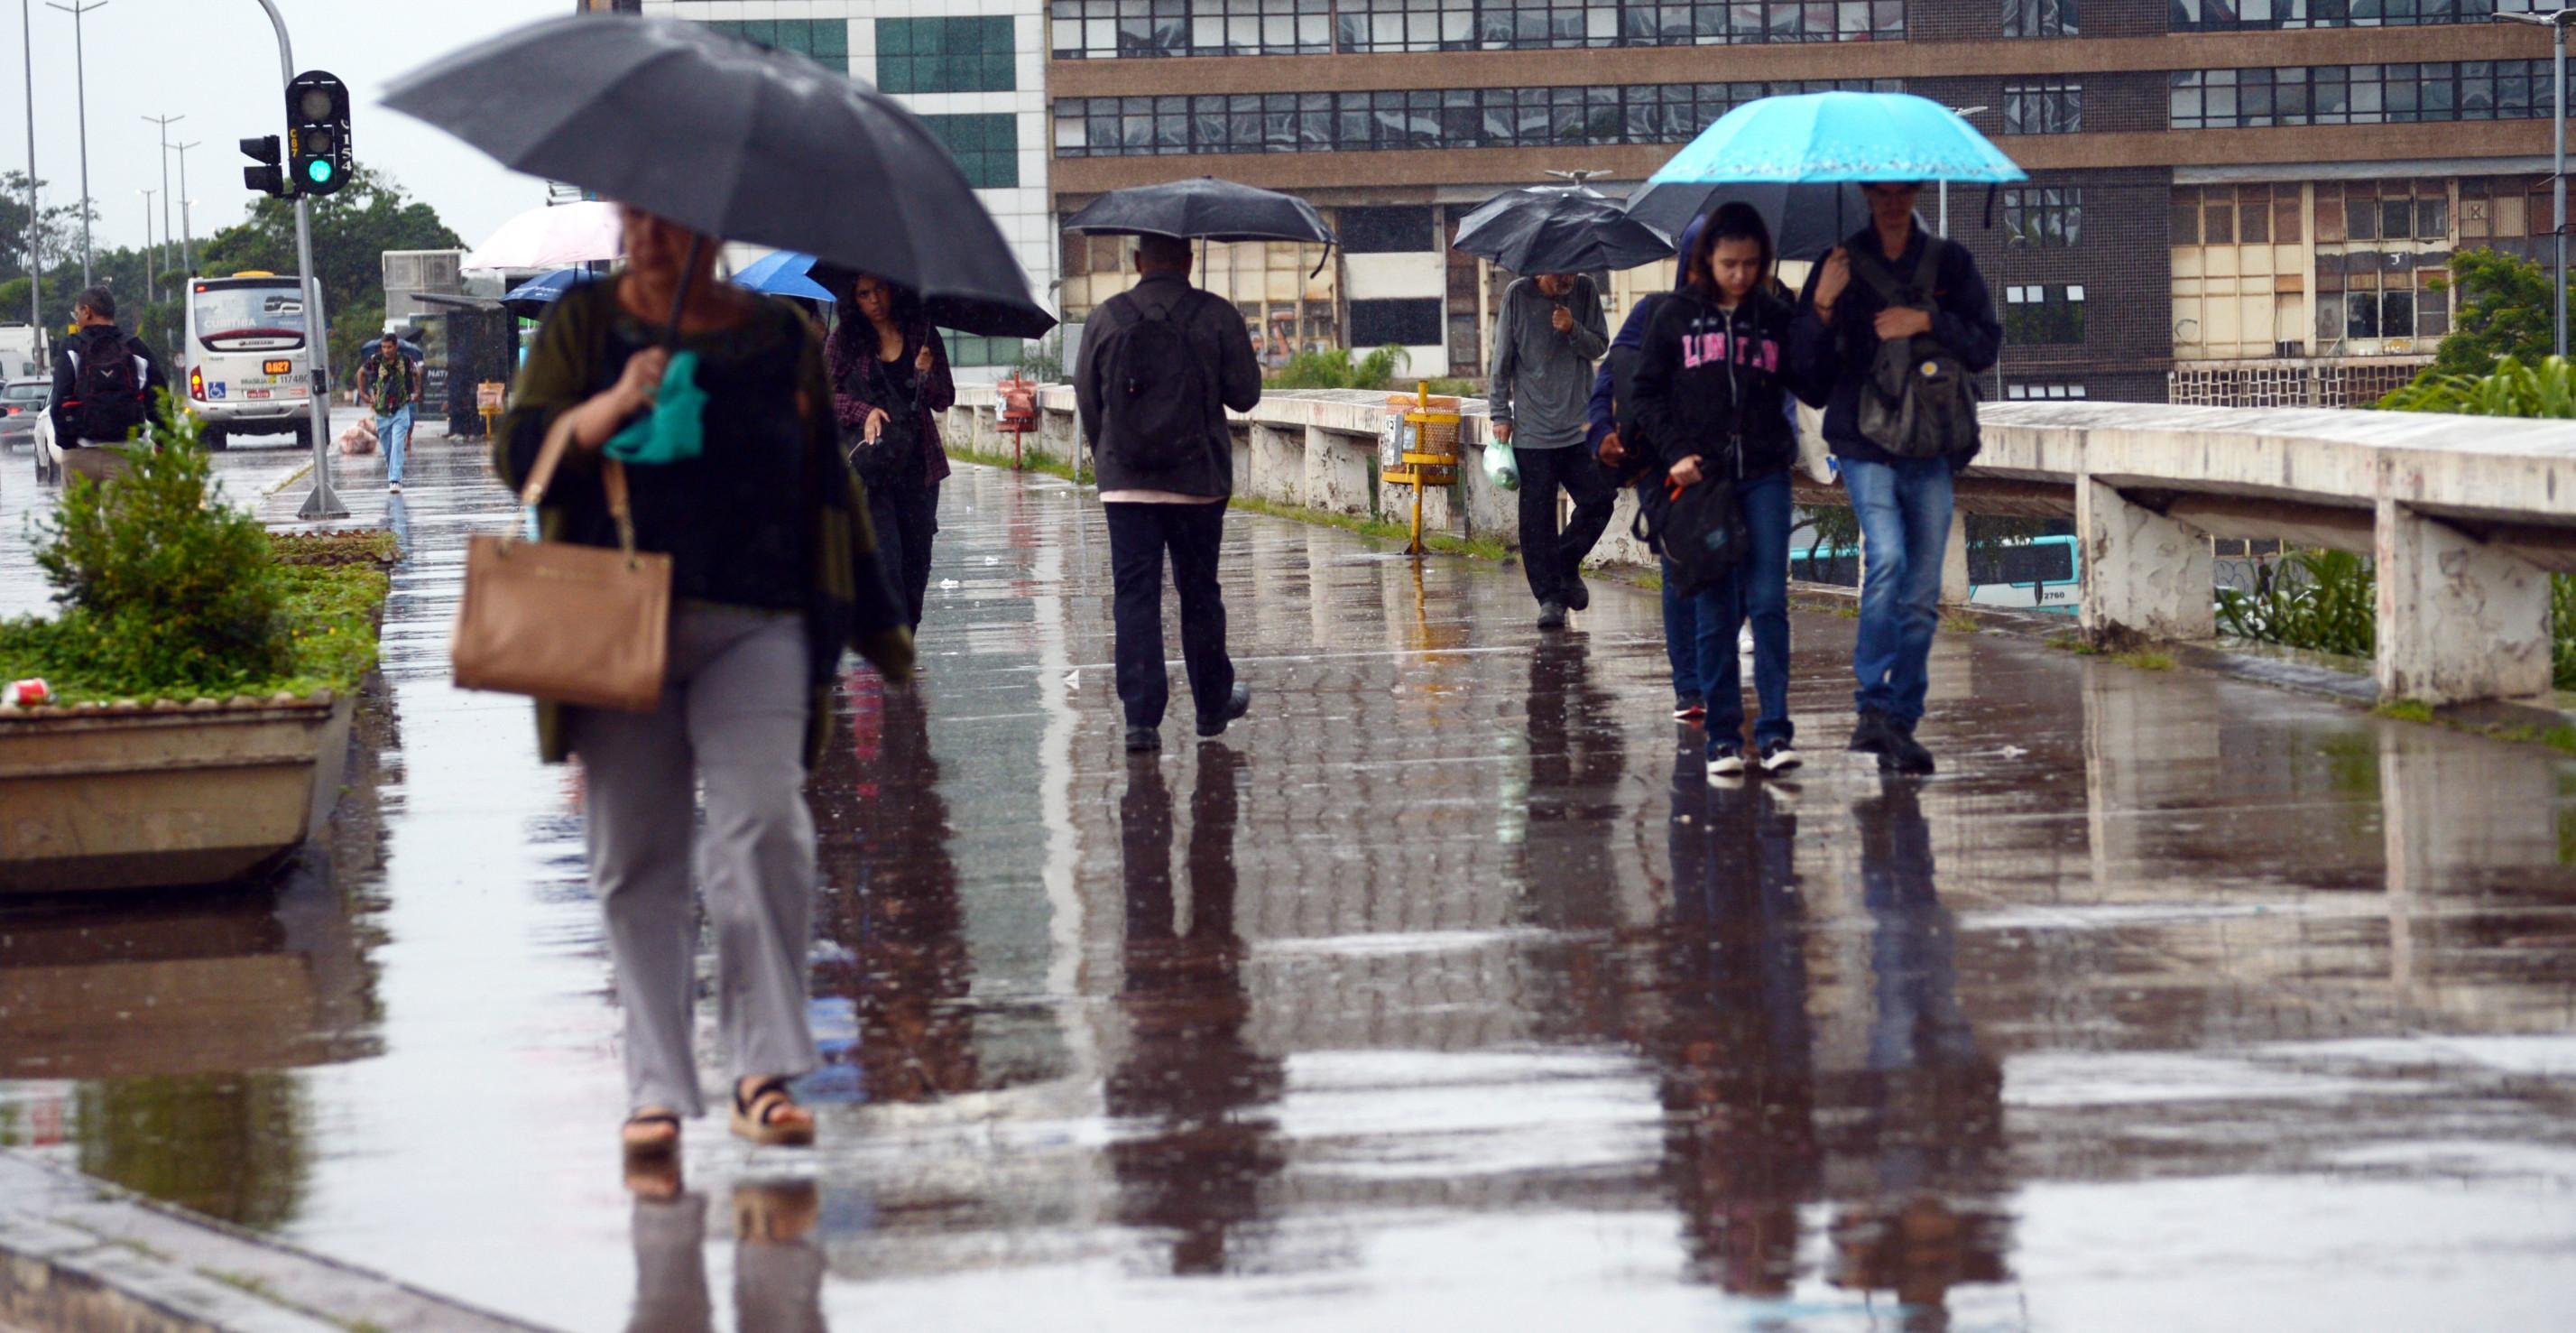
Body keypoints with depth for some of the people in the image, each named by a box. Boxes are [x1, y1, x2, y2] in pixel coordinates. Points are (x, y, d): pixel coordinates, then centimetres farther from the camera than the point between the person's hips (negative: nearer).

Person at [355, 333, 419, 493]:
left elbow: (416, 374, 17)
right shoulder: (375, 361, -8)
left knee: (397, 446, -16)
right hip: (381, 412, 1)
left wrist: (417, 393, 11)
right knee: (387, 449, 10)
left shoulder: (406, 361, -6)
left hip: (400, 411, -1)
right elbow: (361, 372, 12)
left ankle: (395, 480, -21)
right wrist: (363, 393, 8)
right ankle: (392, 476, 30)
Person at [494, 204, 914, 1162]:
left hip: (754, 627, 0)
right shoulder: (583, 324, 10)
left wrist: (878, 627, 20)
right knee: (637, 858, 1)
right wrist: (609, 410, -16)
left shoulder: (782, 339, 11)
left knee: (761, 824, -17)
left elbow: (829, 489, 18)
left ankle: (764, 1068, -9)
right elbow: (517, 454, 1)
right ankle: (657, 1089, 8)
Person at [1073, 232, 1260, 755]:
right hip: (1198, 478, 0)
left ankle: (1141, 716, -8)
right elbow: (1245, 393, -2)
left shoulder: (1105, 319, -1)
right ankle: (1212, 705, 26)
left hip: (1124, 482, 0)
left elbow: (1086, 397, 4)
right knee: (1199, 593, 13)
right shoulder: (1218, 317, -5)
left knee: (1135, 594, 0)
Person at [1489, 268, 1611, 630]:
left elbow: (1600, 346, 6)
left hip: (1581, 426, 2)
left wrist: (1573, 331, -15)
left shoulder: (1585, 291, 4)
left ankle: (1567, 565, 20)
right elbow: (1502, 359, 4)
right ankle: (1549, 597, 1)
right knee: (1537, 518, -4)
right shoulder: (1518, 295, -1)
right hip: (1532, 429, -2)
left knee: (1598, 500, -5)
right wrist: (1501, 414, 2)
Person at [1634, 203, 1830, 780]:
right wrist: (1674, 453, -6)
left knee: (1768, 602, -7)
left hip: (1764, 477, 0)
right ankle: (1723, 736, 6)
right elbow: (1647, 392, 7)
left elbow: (1815, 389, 3)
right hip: (1700, 478, 0)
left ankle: (1775, 732, -5)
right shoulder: (1676, 317, 5)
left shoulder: (1777, 318, 7)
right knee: (1715, 612, 2)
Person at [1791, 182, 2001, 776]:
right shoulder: (1843, 263, 7)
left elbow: (1986, 346, 6)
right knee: (1886, 558, -23)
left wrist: (1928, 321, -9)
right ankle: (1872, 708, -20)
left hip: (1931, 446, 2)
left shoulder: (1950, 263, 9)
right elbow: (1807, 360, 4)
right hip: (1865, 441, -2)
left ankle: (1900, 723, 11)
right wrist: (1822, 305, -15)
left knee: (1922, 593, 3)